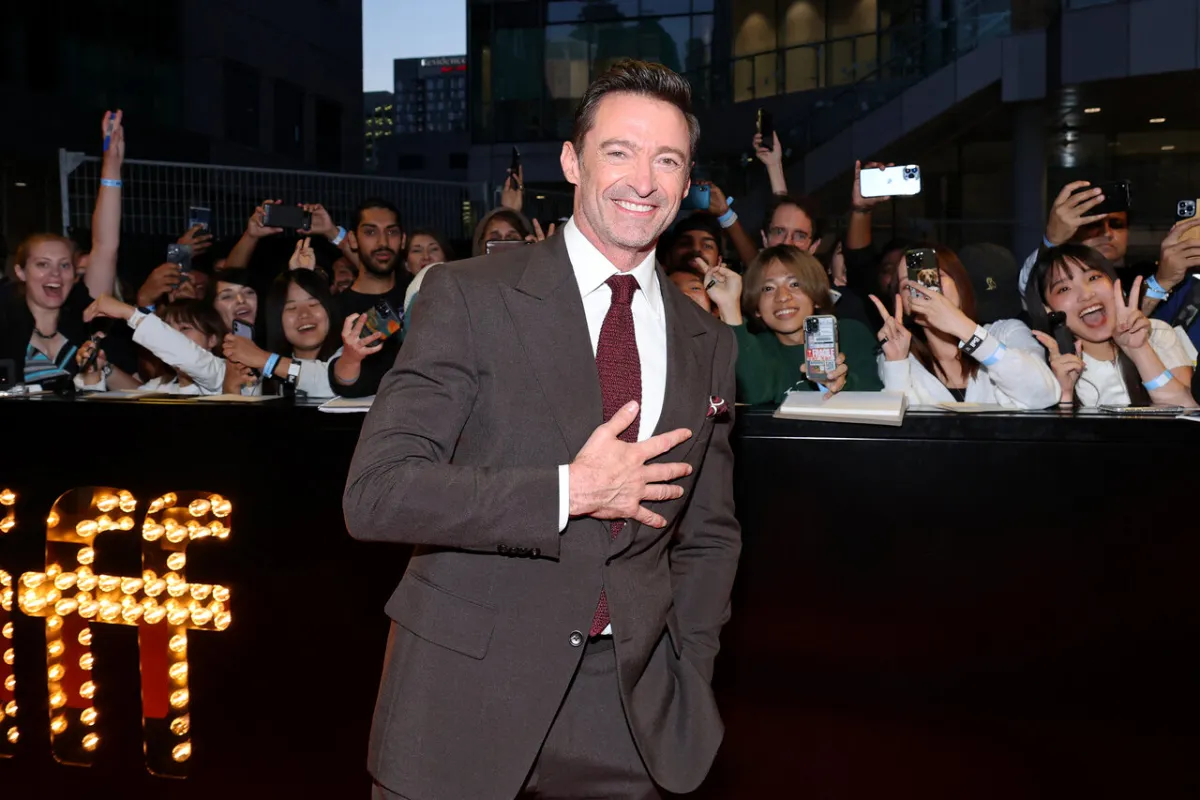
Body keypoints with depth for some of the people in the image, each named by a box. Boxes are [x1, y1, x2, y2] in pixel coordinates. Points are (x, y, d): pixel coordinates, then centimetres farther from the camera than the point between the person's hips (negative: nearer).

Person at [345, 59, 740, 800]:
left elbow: (707, 537, 12)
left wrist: (686, 678, 4)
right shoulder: (469, 296, -9)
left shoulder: (709, 344, 5)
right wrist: (569, 492, -20)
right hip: (465, 691, -3)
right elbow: (375, 493, -16)